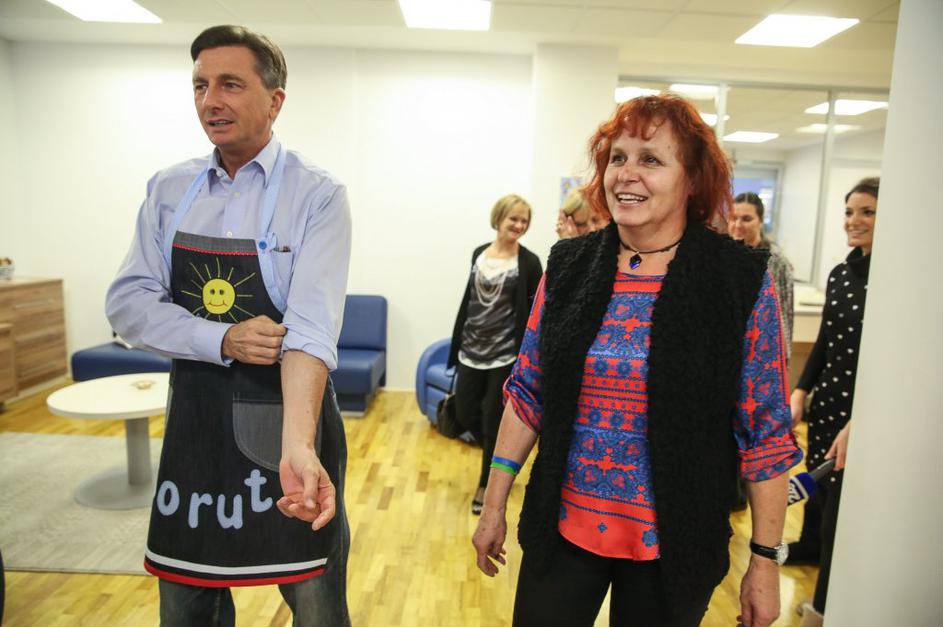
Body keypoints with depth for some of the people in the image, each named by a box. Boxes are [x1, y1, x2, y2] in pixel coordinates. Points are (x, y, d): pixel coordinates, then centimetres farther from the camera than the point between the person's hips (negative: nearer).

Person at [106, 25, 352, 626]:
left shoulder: (317, 194, -11)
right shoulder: (169, 189, 4)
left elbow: (310, 327, -23)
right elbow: (128, 300, -1)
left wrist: (297, 447, -36)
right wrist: (223, 340, -18)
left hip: (286, 417, -4)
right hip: (194, 419, 4)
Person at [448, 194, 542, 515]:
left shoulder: (529, 262, -7)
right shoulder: (479, 253, 6)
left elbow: (535, 311, -6)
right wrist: (458, 342, 14)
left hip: (505, 355, -5)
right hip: (471, 350, 5)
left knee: (493, 420, 3)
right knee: (464, 412, 10)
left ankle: (485, 484, 23)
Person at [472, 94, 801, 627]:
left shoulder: (742, 278, -9)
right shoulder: (568, 266, -2)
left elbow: (767, 430, -6)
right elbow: (527, 392, 2)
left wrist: (767, 560, -4)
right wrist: (495, 505, 4)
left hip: (672, 543, -1)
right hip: (561, 527, 2)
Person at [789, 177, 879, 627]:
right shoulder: (840, 273, 7)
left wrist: (854, 424, -21)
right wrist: (800, 393, 3)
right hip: (826, 407, 7)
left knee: (841, 522, 4)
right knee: (821, 506, 17)